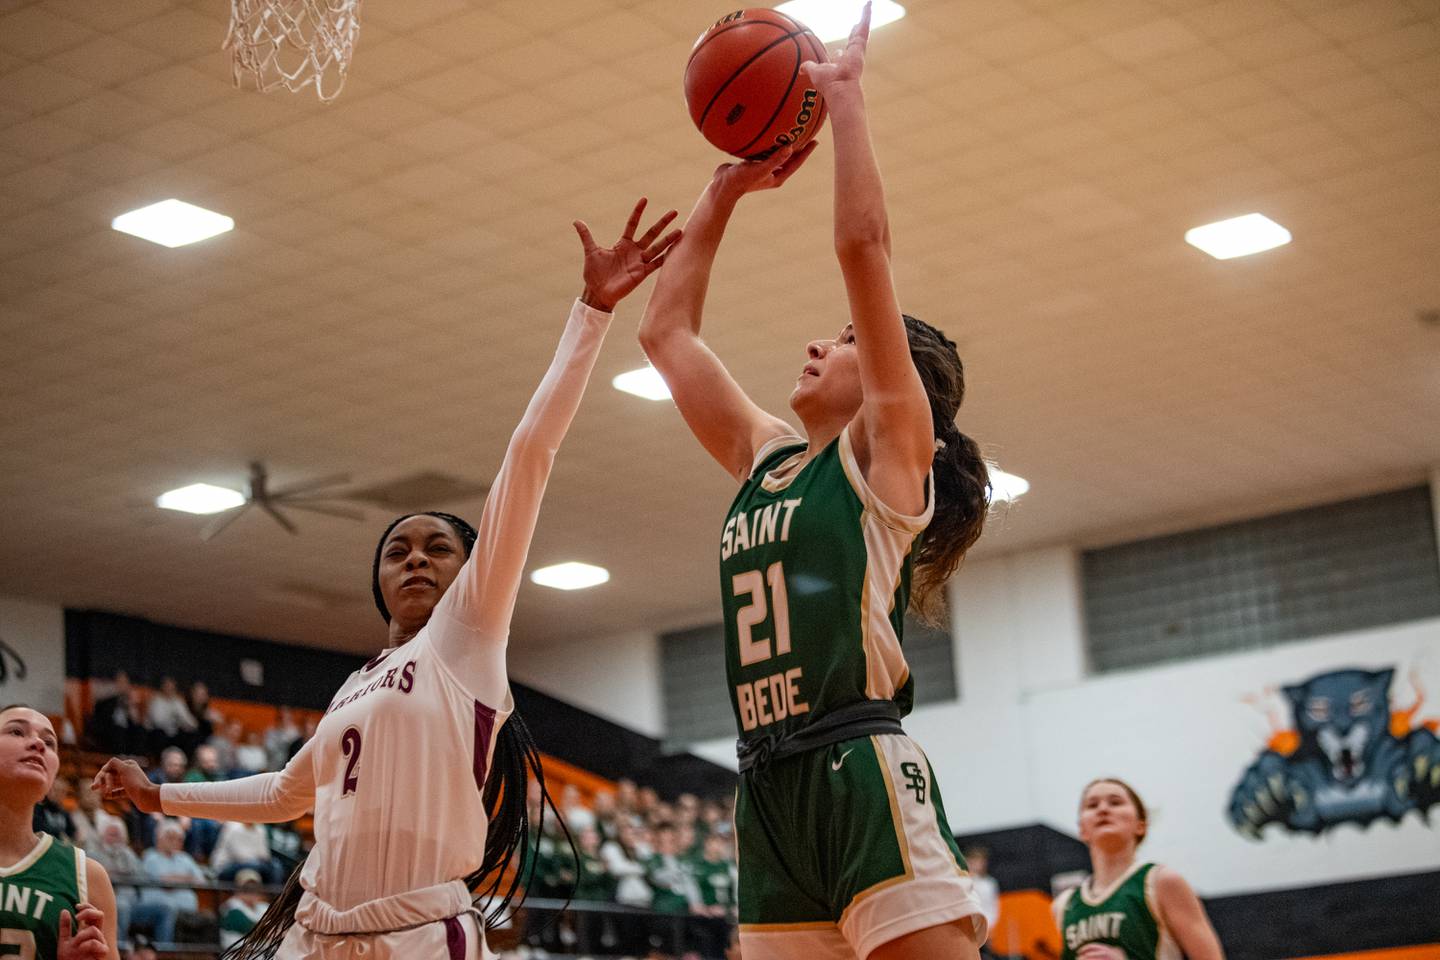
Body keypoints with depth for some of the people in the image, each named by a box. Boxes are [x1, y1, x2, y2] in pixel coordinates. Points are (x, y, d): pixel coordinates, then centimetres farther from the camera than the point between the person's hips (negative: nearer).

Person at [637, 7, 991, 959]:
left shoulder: (891, 455, 2)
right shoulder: (766, 458, 20)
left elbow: (863, 244, -7)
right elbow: (666, 331, 27)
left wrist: (844, 95, 2)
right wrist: (725, 188, 26)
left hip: (864, 778, -7)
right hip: (770, 789, 7)